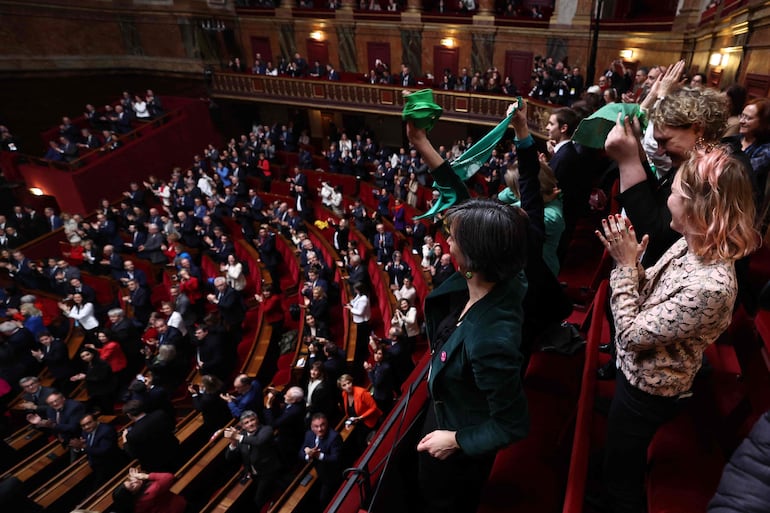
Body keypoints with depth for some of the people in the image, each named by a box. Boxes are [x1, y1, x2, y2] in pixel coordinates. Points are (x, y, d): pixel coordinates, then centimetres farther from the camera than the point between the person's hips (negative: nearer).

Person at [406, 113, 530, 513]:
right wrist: (422, 145, -12)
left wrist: (457, 440, -17)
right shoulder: (497, 280, -22)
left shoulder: (491, 340, -44)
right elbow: (462, 203, -12)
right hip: (444, 413, 7)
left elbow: (513, 426, -31)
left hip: (460, 447, -7)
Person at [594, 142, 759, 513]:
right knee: (621, 458, 37)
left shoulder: (710, 286, -37)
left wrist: (625, 264, -25)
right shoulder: (692, 246, -9)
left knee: (621, 482, 18)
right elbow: (649, 293, 3)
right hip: (638, 372, 9)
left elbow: (632, 334, -30)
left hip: (647, 390, -9)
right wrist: (627, 258, -15)